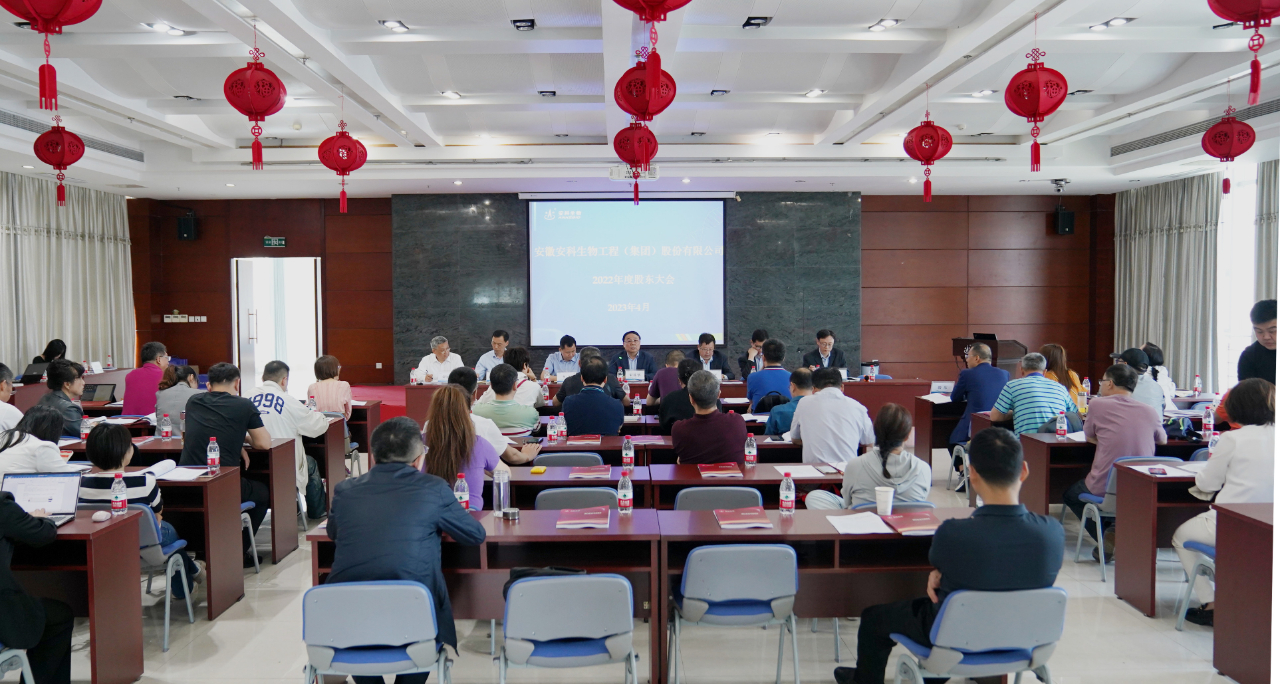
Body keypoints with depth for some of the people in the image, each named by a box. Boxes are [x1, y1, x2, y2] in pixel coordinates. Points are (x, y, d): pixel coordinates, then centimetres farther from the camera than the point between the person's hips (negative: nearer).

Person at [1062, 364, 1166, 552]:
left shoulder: (1098, 404, -5)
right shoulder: (1150, 412, 4)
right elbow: (1163, 440, 24)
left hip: (1105, 489, -4)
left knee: (1070, 494, 26)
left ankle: (1108, 538, 7)